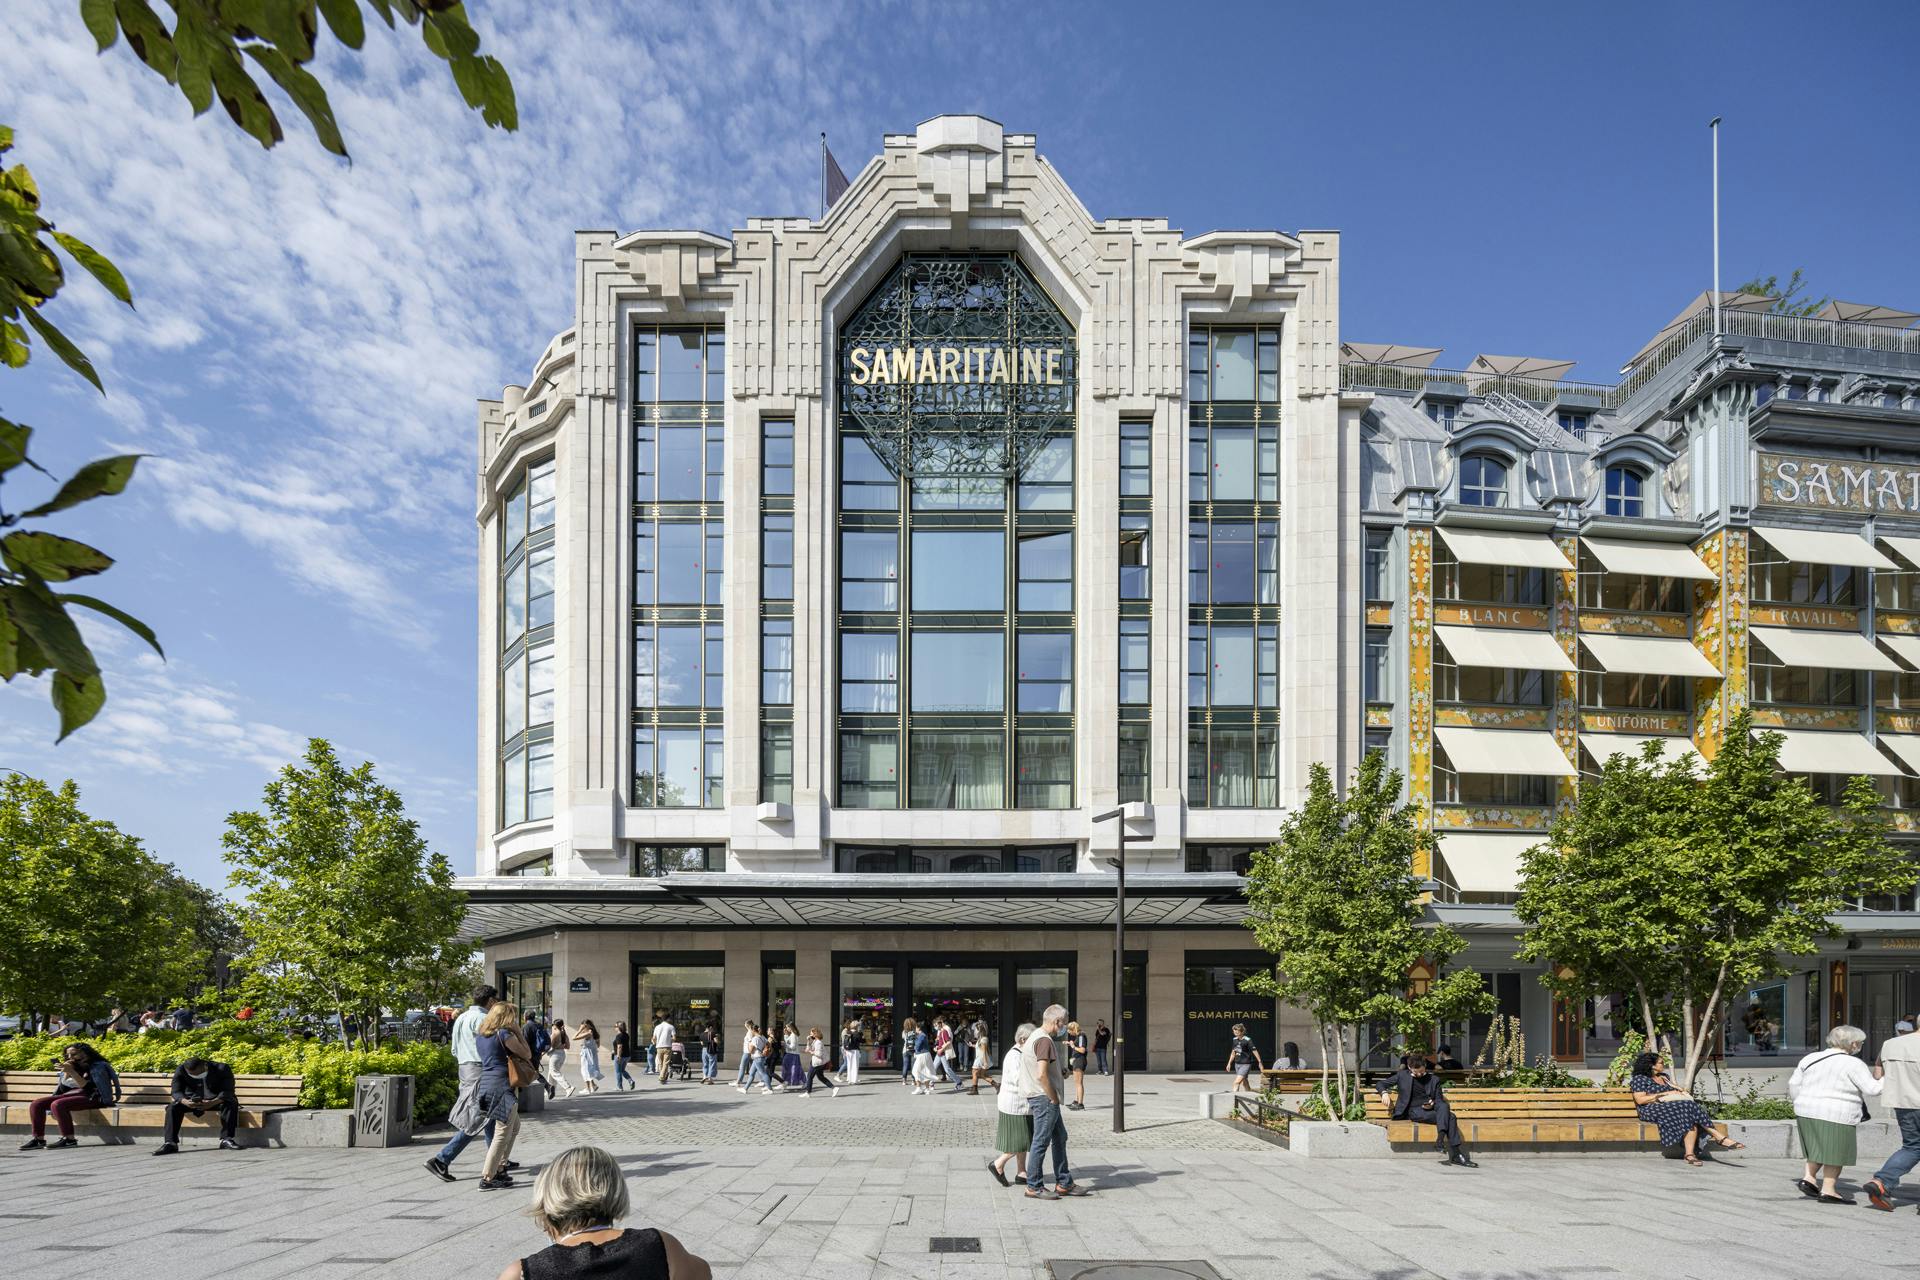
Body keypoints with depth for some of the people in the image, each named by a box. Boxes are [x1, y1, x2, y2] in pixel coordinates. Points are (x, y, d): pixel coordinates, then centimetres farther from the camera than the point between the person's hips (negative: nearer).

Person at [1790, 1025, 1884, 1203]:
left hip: (1807, 1113, 6)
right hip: (1836, 1116, -6)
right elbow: (1872, 1089, -11)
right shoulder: (1853, 1064, -9)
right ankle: (1828, 1191, 5)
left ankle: (1808, 1179, 8)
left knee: (1819, 1148, 19)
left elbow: (1794, 1084, 11)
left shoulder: (1811, 1059, 9)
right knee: (1836, 1152, 4)